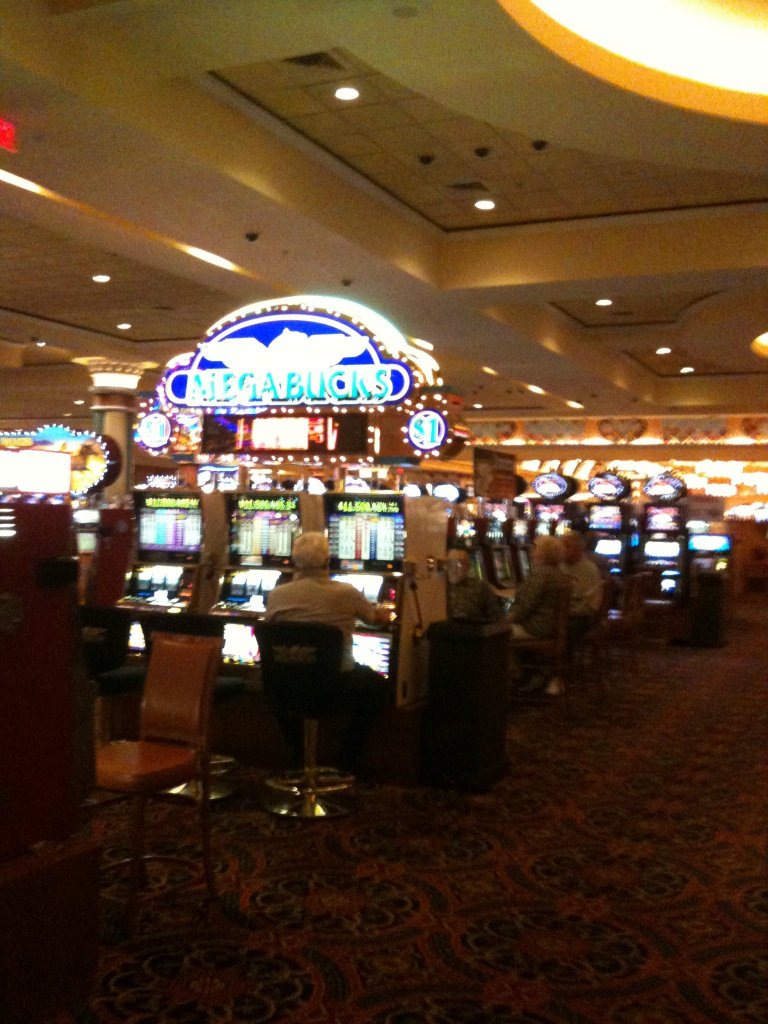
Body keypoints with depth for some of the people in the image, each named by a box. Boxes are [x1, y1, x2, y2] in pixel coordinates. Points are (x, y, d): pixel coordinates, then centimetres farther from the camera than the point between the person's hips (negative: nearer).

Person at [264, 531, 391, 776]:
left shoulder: (277, 595, -5)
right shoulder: (345, 593, -7)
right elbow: (378, 619, 12)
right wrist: (384, 612, 36)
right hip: (336, 686, -2)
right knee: (377, 687, 29)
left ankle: (298, 757, 41)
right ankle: (348, 760, 29)